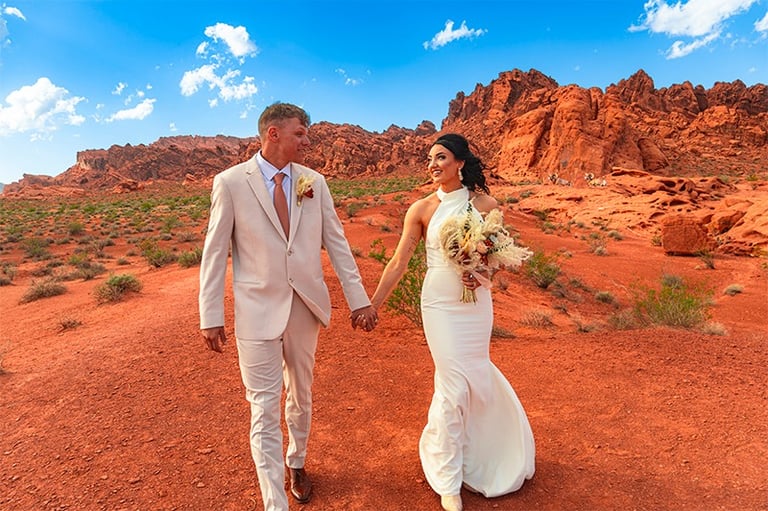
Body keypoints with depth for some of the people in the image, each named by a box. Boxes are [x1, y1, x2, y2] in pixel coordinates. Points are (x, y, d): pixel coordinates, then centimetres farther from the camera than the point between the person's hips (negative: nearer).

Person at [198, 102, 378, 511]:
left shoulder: (314, 182, 2)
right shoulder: (230, 182, -7)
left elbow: (336, 242, 3)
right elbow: (215, 252, -4)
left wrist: (358, 299, 0)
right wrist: (210, 317, -5)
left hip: (306, 306, 4)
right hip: (258, 312, -4)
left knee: (301, 396, 22)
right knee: (265, 412, 3)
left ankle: (296, 463, 47)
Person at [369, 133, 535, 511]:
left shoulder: (484, 204, -1)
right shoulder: (421, 209, -4)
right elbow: (399, 261, -4)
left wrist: (484, 273, -14)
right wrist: (372, 305, -6)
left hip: (476, 302, 2)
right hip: (439, 304, -2)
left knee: (471, 373, 15)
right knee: (453, 384, 0)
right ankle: (448, 480, 21)